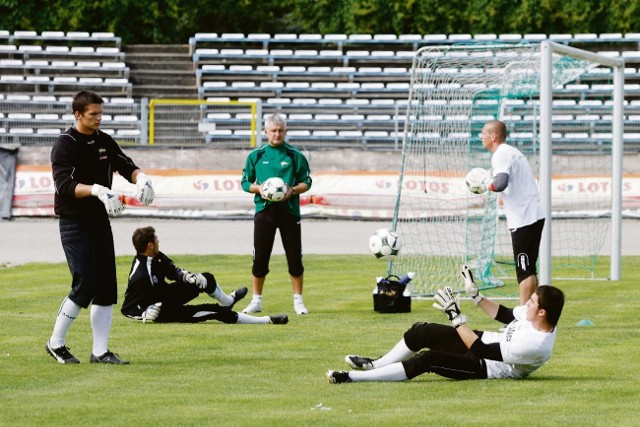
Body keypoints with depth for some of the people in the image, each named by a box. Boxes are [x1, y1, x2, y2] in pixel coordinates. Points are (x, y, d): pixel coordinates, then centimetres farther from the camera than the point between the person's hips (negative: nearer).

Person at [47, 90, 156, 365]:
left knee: (106, 286, 3)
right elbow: (64, 186, -22)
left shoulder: (104, 141, 10)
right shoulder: (65, 145, -11)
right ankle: (56, 343, 3)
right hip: (74, 223, -7)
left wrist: (140, 178, -15)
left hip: (100, 221, 7)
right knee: (85, 285, -13)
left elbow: (126, 166, 9)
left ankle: (100, 351, 7)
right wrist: (96, 190, -37)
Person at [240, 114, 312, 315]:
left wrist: (293, 190, -14)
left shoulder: (295, 155, 4)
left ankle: (298, 300, 11)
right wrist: (258, 188, -10)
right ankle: (256, 300, 11)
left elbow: (306, 182, 6)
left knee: (294, 257, 1)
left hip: (289, 210, -1)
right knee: (260, 256, 1)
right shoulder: (256, 155, 7)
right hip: (264, 209, 1)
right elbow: (245, 182, 10)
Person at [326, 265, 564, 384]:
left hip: (489, 368, -9)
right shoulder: (531, 313, -10)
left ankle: (354, 377, -18)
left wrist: (455, 315, -29)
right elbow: (504, 315, 12)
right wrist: (474, 294, 6)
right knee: (421, 332, 5)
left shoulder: (535, 345, -35)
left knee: (427, 360, -25)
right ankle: (376, 365, 29)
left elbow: (480, 351, -30)